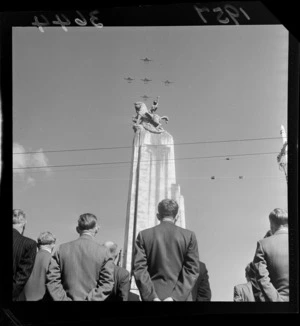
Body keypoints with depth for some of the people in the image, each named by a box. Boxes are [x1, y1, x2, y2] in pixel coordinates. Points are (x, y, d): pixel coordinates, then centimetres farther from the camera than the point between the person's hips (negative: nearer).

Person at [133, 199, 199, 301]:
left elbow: (139, 268, -3)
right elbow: (192, 270, -4)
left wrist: (151, 297, -8)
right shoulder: (189, 236, 4)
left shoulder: (143, 235, 5)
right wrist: (176, 296, -8)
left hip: (152, 296, 1)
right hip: (181, 296, -1)